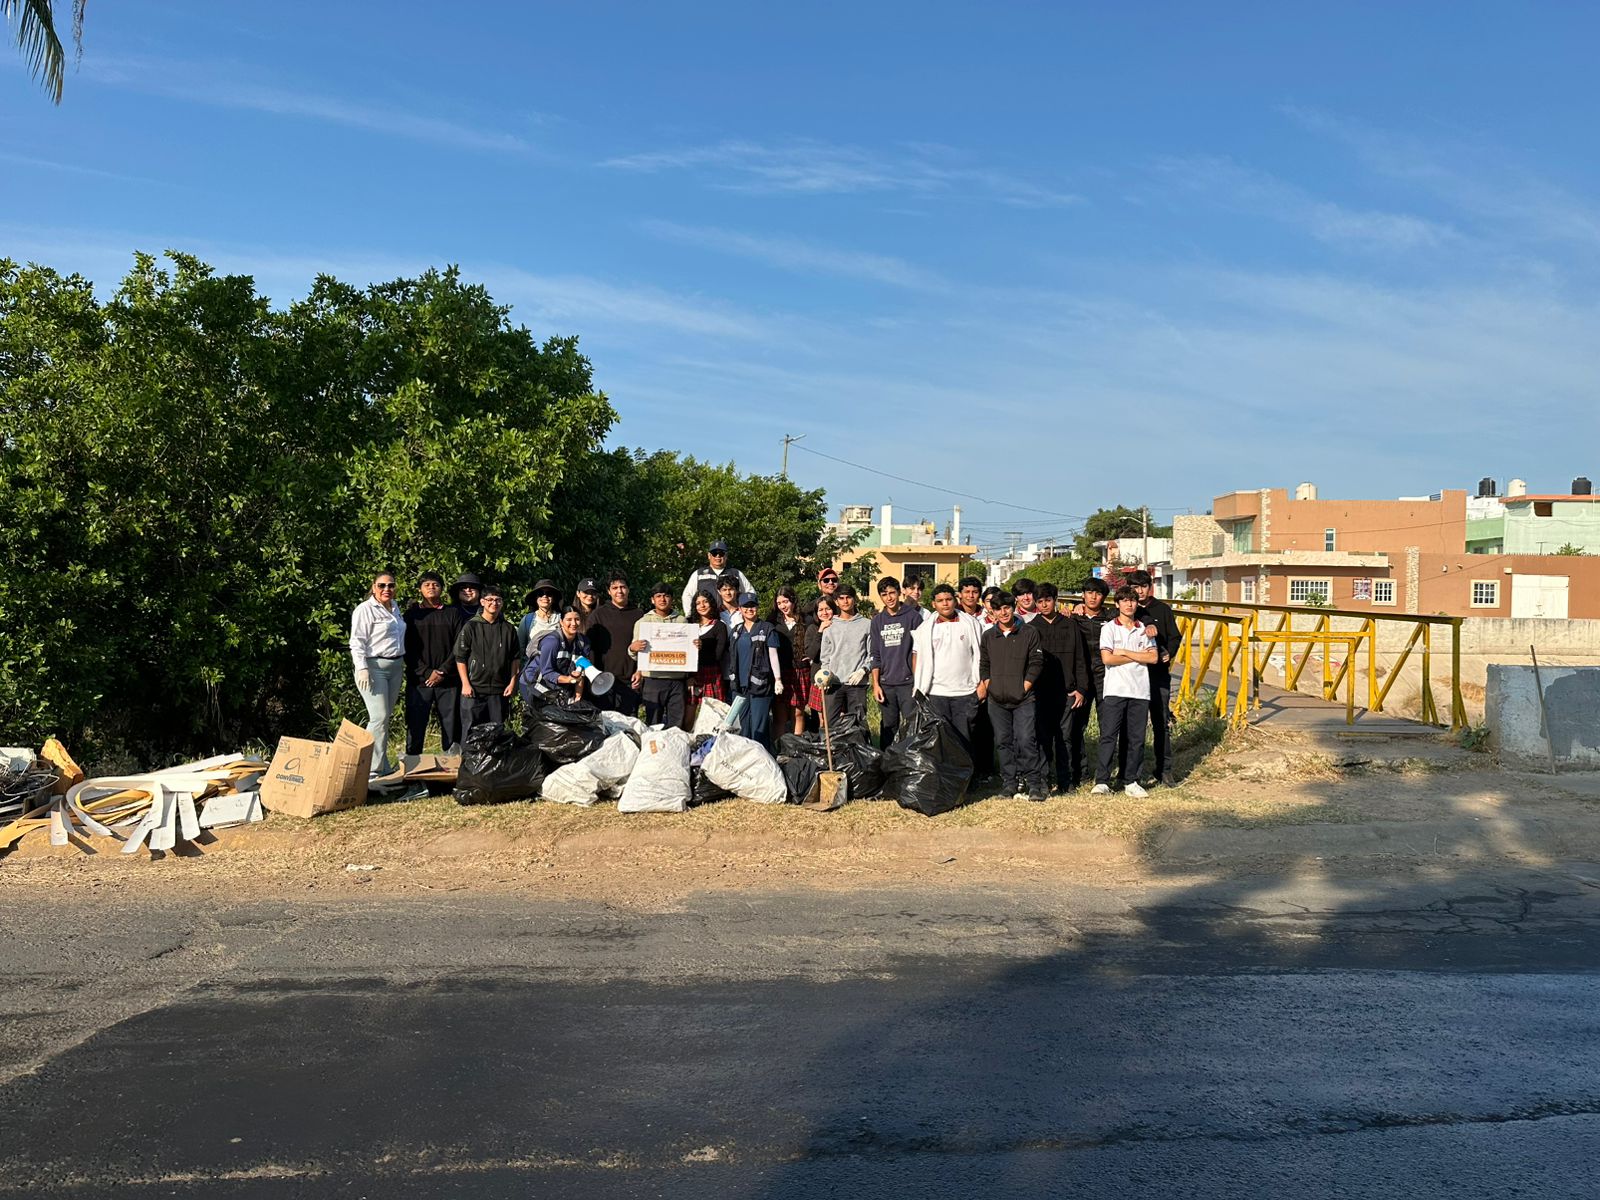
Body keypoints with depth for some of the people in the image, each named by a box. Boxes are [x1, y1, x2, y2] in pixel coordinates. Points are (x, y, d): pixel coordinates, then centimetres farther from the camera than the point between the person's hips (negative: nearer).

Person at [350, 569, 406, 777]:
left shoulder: (395, 607, 16)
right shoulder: (365, 609, -8)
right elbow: (357, 642, -12)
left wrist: (402, 663, 23)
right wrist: (362, 669, -19)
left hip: (395, 668, 8)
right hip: (374, 667, -7)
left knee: (385, 717, 10)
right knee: (379, 717, -13)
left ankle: (384, 766, 15)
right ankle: (373, 769, -10)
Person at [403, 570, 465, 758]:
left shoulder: (453, 613, 9)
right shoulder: (412, 614, 9)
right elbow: (408, 648, 2)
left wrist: (443, 671, -8)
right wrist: (426, 672, -8)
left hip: (448, 680, 0)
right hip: (419, 679, 0)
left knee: (451, 725, 1)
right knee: (415, 726, -1)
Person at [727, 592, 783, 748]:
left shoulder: (766, 628, 0)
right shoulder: (736, 631, 15)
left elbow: (773, 655, -3)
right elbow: (730, 657, 20)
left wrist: (778, 679, -8)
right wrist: (731, 679, 15)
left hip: (759, 683, -5)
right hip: (739, 684, 5)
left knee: (758, 727, -7)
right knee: (744, 725, 11)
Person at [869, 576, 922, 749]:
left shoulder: (913, 616, 0)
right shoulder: (877, 620, 11)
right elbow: (875, 655, 12)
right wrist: (875, 684, 5)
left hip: (908, 682, -3)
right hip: (886, 684, 3)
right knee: (888, 728, 8)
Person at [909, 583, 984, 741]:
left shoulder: (971, 623, 5)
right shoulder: (925, 628, 5)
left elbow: (980, 655, 8)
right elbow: (917, 657, 8)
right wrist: (919, 688, 2)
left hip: (965, 692, 0)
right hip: (936, 693, 0)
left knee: (964, 738, 3)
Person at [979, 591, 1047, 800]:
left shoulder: (1029, 634, 3)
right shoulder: (988, 636, 12)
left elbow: (1037, 662, 0)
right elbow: (983, 665, 14)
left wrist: (1025, 685, -6)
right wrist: (987, 685, 1)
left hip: (1024, 698, -3)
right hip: (996, 699, 3)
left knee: (1026, 740, -11)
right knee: (1004, 742, 6)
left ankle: (1033, 783, -4)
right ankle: (1009, 783, 12)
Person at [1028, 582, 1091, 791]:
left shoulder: (1070, 625, 9)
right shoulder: (1031, 628, 6)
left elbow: (1080, 660, 8)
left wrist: (1081, 689, 1)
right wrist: (1029, 686, -4)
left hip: (1067, 692, 1)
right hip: (1041, 692, -1)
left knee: (1065, 737, 4)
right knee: (1043, 737, 0)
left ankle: (1066, 780, 10)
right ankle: (1042, 780, 6)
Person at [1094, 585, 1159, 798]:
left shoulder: (1144, 629, 13)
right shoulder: (1109, 628, 2)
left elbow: (1153, 657, 1)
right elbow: (1107, 658, -10)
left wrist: (1125, 652, -5)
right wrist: (1137, 657, -2)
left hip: (1140, 691, 4)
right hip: (1115, 690, -3)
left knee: (1136, 738, 5)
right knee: (1108, 736, -7)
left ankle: (1130, 782, 13)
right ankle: (1102, 781, -5)